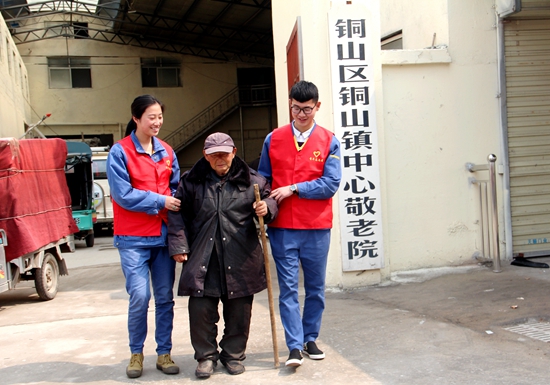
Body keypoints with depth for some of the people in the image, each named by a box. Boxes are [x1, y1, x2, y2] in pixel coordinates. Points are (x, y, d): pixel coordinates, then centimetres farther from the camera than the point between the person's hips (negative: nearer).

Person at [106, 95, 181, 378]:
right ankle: (136, 353, 14)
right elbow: (123, 195, -11)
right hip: (133, 238, -4)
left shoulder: (167, 152, 10)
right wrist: (160, 201, -11)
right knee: (140, 296, -8)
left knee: (165, 297, 7)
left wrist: (176, 202, -8)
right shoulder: (120, 152, -5)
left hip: (164, 234, 5)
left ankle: (164, 353, 20)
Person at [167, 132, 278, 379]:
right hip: (202, 257, 0)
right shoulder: (191, 181, 5)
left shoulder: (251, 180, 3)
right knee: (200, 310, -1)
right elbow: (178, 214, 9)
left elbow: (270, 198, 14)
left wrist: (266, 207, -9)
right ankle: (206, 356, 19)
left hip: (241, 259, 0)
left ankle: (233, 355, 27)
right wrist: (178, 246, 2)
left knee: (239, 312, 7)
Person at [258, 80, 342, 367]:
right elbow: (263, 179, 10)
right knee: (288, 287, 0)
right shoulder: (273, 139, 5)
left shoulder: (329, 142, 0)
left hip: (317, 227, 0)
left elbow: (331, 184, -8)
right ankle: (295, 347, 7)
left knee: (315, 287, 11)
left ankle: (310, 339, 27)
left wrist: (293, 188, -13)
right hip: (281, 227, 0)